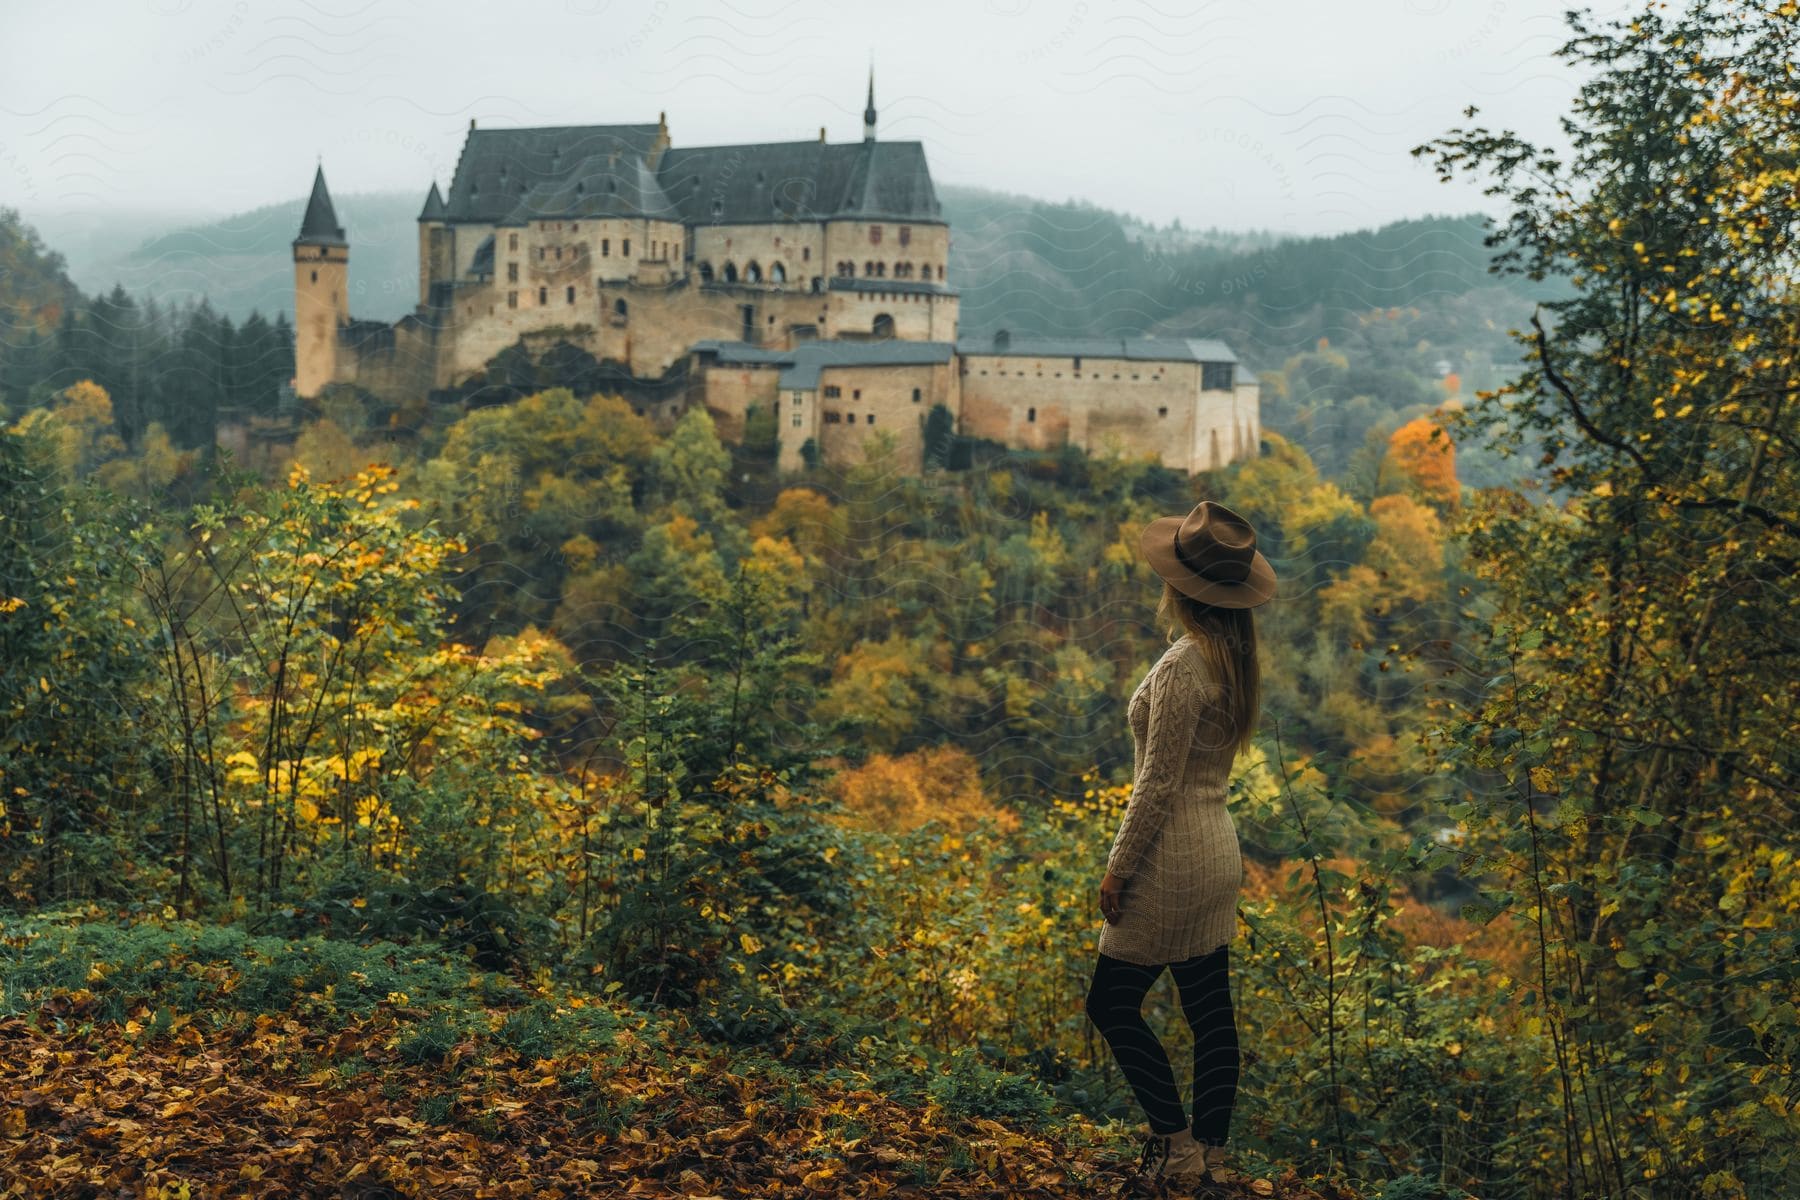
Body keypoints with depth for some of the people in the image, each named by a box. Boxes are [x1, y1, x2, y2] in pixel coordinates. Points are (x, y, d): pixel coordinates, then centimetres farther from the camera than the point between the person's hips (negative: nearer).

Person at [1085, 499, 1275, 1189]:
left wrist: (1118, 869, -13)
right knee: (1210, 1014, 11)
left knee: (1112, 1003, 4)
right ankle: (1211, 1155, 16)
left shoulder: (1183, 664, -20)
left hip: (1173, 863, -9)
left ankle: (1176, 1141, 5)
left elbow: (1158, 784, -20)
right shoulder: (1234, 659, 6)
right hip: (1219, 854, 9)